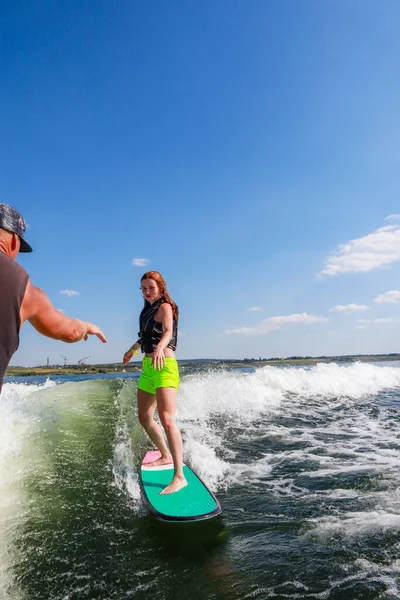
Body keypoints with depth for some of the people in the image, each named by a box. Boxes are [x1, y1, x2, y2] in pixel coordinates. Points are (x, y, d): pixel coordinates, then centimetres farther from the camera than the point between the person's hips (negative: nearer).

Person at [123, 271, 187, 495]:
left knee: (167, 419, -20)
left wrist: (160, 348, -49)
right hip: (148, 367, 9)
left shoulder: (165, 307, -8)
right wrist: (132, 349, 50)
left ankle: (179, 476, -19)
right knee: (144, 417, 17)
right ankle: (166, 456, 36)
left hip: (164, 366, -9)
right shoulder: (148, 309, 16)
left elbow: (168, 332, -27)